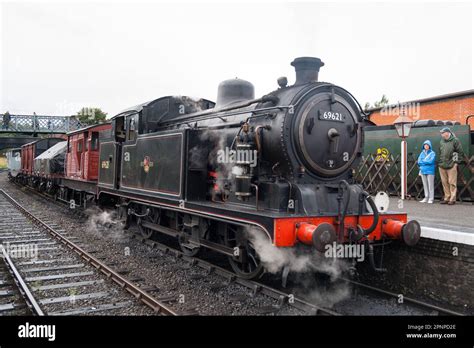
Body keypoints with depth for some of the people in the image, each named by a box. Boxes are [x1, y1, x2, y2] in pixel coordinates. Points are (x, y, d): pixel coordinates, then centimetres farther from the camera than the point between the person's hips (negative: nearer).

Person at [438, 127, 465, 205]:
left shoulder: (455, 140, -4)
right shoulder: (441, 142, 13)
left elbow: (460, 152, -3)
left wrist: (456, 161, -6)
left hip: (451, 166, -6)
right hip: (442, 166, 6)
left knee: (452, 183, -3)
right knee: (445, 183, 9)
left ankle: (452, 199, 2)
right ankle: (446, 198, 17)